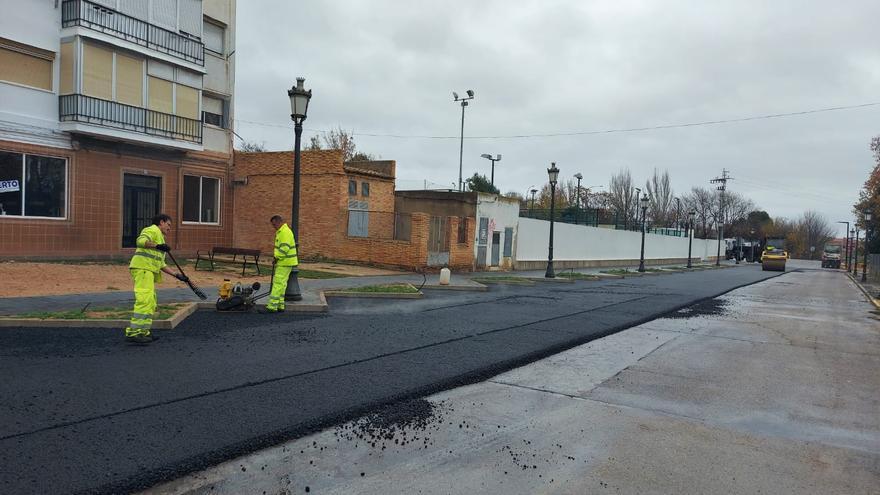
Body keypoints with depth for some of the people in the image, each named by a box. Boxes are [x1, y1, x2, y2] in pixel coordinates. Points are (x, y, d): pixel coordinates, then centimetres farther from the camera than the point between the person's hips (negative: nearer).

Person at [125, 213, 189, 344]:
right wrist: (156, 246, -31)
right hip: (142, 268, -10)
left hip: (149, 271, 11)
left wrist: (176, 275, 25)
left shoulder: (160, 238, 31)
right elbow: (140, 241, -19)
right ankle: (133, 333, -22)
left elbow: (161, 264, 30)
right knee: (145, 300, -19)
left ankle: (144, 332, 19)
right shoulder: (152, 230, 3)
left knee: (151, 303, 13)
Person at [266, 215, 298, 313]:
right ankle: (280, 306, 16)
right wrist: (277, 259, 18)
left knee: (278, 284, -9)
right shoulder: (281, 232, 20)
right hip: (282, 263, 11)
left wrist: (276, 258, -17)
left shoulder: (285, 232, -16)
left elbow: (284, 248, -24)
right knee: (281, 284, 12)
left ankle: (272, 306, -8)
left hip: (284, 263, -11)